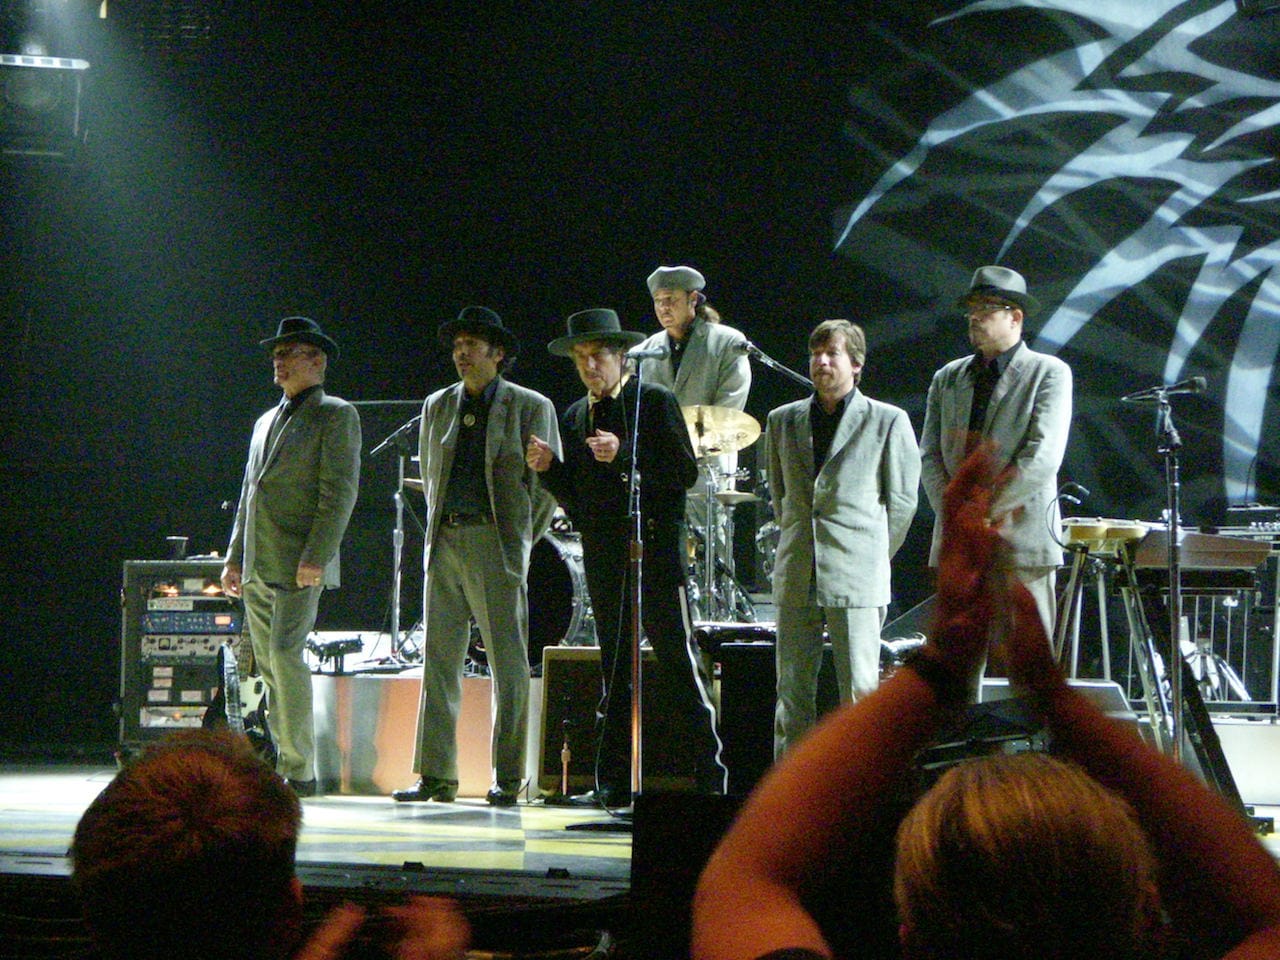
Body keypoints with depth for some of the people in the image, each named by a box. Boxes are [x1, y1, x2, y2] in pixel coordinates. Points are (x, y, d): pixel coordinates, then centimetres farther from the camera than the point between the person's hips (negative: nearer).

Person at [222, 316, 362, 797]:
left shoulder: (335, 415, -1)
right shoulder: (267, 421, 23)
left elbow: (340, 491, -10)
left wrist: (316, 557, -18)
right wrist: (235, 557, 17)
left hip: (299, 564, -8)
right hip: (259, 567, 8)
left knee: (286, 654, -17)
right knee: (269, 664, 5)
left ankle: (300, 770, -13)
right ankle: (288, 764, 10)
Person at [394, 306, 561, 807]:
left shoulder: (530, 408, 3)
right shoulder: (437, 406, 15)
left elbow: (548, 484, 5)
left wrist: (521, 541, 3)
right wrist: (440, 530, 15)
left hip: (497, 543, -4)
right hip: (443, 544, 4)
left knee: (509, 664, -4)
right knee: (438, 660, 1)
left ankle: (508, 778, 0)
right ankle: (436, 775, 3)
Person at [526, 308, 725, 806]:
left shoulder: (656, 402, 1)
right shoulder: (575, 417, 18)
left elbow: (686, 472, -8)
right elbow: (576, 498, 17)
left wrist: (625, 455, -18)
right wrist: (548, 468, -1)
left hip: (655, 547, -5)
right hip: (602, 555, 5)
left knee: (678, 662, -8)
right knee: (614, 669, 6)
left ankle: (708, 777, -6)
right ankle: (614, 783, 7)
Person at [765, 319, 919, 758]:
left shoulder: (888, 421, 1)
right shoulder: (783, 421, 13)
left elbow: (902, 500, 6)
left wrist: (871, 557, 8)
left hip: (856, 579, -4)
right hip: (796, 579, 4)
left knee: (860, 690, -3)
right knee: (792, 689, 5)